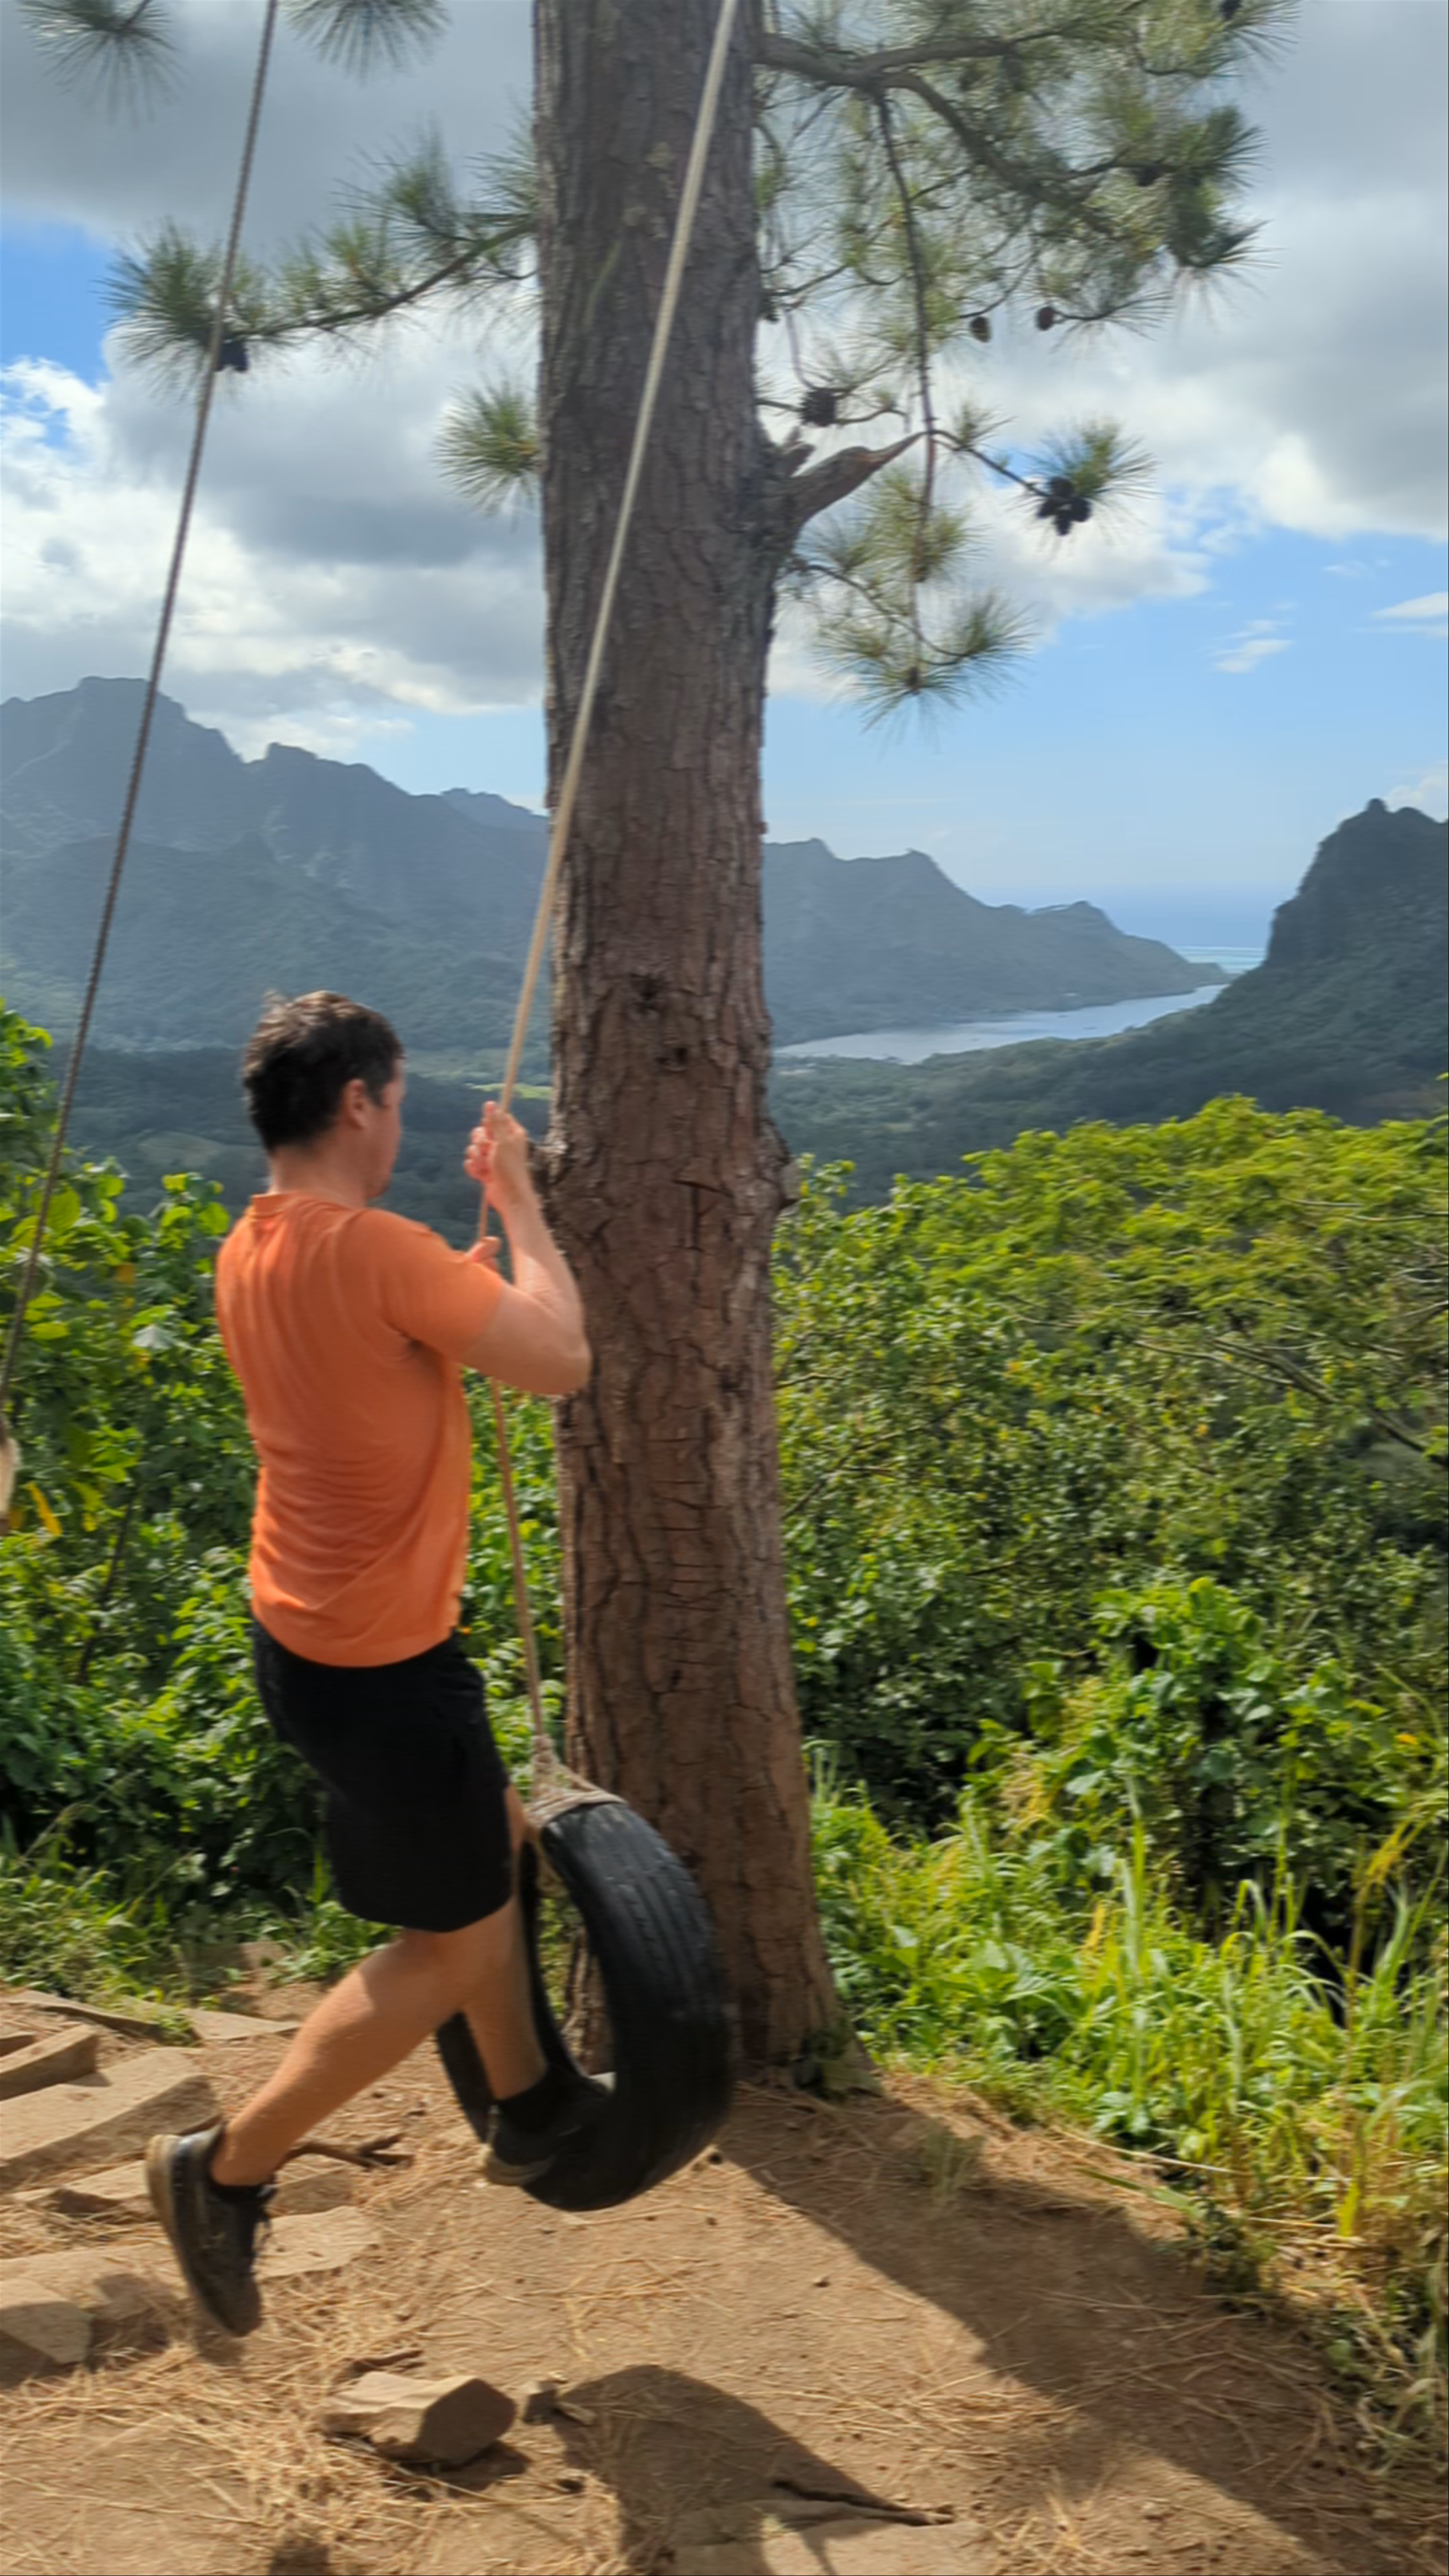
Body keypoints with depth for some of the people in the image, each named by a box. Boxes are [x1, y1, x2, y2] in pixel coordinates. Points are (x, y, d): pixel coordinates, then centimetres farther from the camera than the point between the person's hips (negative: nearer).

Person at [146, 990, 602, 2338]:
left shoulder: (247, 1253, 4)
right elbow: (561, 1357, -21)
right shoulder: (376, 1251, -25)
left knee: (497, 1846, 24)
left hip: (305, 1633, 9)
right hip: (383, 1663, -9)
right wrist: (518, 1200, -9)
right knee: (449, 1939, 7)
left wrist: (475, 1252, 17)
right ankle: (229, 2166, 15)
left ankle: (528, 2106, 39)